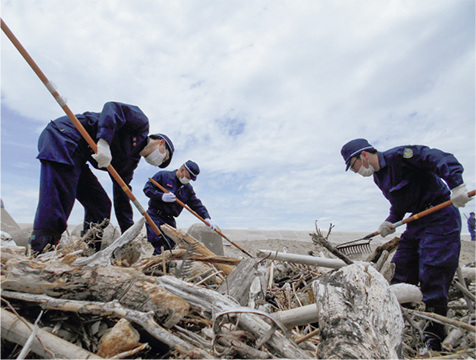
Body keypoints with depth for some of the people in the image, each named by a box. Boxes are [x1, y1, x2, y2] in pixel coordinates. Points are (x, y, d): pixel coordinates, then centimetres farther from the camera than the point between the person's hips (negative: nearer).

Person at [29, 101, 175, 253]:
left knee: (100, 205, 5)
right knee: (57, 198, -19)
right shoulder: (141, 121, 0)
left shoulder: (130, 161, 18)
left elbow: (122, 198, 17)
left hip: (77, 158, 9)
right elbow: (113, 107, -17)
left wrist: (129, 235, 14)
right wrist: (103, 141, -32)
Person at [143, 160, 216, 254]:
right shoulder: (163, 176, -3)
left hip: (169, 219, 5)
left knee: (171, 245, 1)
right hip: (155, 215, -5)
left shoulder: (188, 189, 11)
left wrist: (206, 218, -11)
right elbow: (147, 188, -8)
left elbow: (197, 204, 4)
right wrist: (162, 196, -25)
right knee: (158, 242, -21)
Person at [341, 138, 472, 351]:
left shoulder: (399, 156, -14)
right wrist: (390, 222, 1)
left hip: (440, 217, -8)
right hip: (418, 221, 9)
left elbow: (441, 159, -22)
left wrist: (456, 186, -34)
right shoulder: (378, 177, 12)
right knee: (400, 274, 6)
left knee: (432, 277, -8)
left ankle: (433, 339, 7)